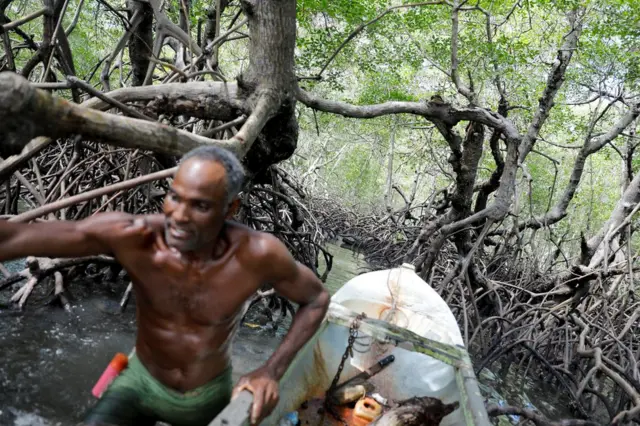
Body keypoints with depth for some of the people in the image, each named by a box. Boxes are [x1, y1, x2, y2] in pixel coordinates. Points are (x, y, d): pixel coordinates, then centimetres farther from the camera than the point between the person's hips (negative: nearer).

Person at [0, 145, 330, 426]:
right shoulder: (134, 236, -29)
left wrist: (271, 371, -18)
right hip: (141, 382, 0)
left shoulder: (258, 253, -29)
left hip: (211, 395, 1)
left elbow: (317, 299, -12)